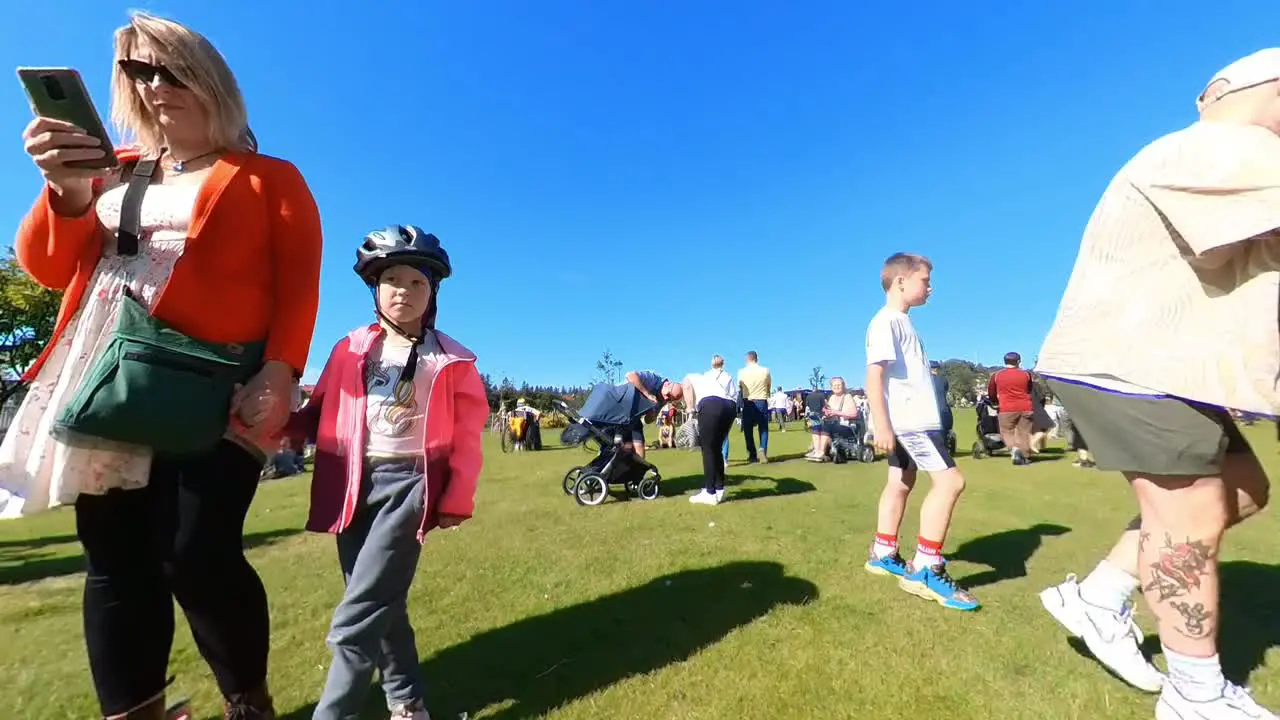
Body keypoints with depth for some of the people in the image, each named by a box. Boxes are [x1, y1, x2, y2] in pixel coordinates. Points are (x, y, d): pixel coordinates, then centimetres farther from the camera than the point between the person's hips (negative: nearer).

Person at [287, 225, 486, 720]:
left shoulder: (452, 361, -3)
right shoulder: (351, 349, 6)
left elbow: (467, 437, -3)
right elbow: (321, 413, 7)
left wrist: (457, 500, -7)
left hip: (409, 484, -4)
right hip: (354, 484, 5)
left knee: (356, 618, -6)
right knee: (379, 605, 17)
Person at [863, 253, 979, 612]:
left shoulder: (902, 322, 18)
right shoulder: (886, 321, -13)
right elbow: (874, 374, -22)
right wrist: (881, 424, -27)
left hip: (914, 417, 11)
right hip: (907, 419, -11)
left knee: (901, 482, 14)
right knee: (950, 480, -12)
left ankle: (883, 555, 25)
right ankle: (925, 569, -5)